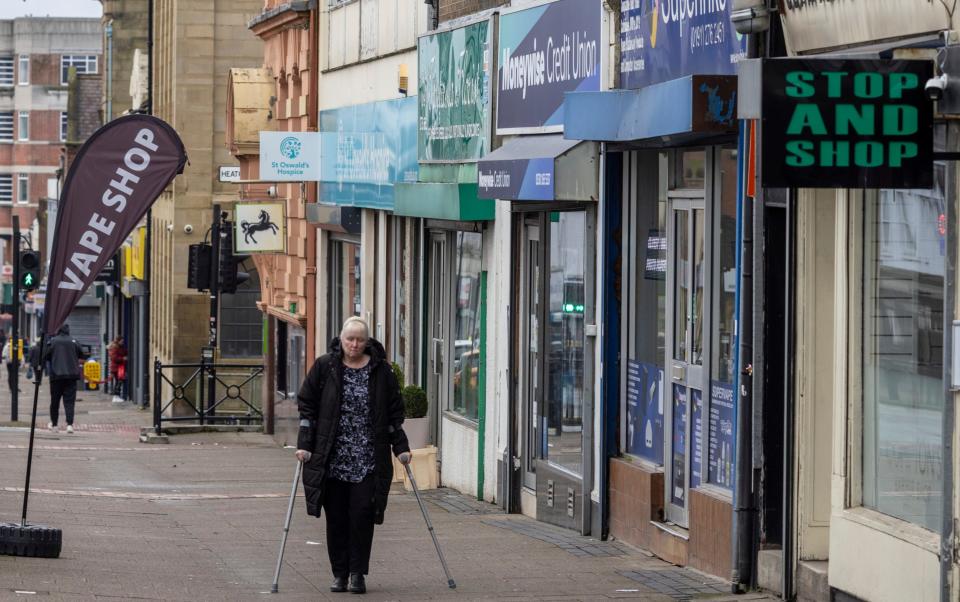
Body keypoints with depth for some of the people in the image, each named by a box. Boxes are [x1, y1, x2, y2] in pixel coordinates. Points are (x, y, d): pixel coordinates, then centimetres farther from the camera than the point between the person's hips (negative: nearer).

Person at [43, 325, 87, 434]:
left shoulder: (53, 341, -3)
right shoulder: (73, 342, 1)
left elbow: (45, 356, -2)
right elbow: (83, 355, 7)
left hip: (56, 375, -1)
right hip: (71, 375, 1)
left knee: (55, 401, 12)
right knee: (69, 401, -1)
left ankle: (54, 424, 21)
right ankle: (69, 424, -15)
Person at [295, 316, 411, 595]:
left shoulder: (381, 370, 4)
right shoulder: (324, 367, 2)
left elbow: (394, 412, 10)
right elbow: (307, 405, 4)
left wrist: (401, 447, 6)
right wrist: (304, 444, -3)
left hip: (368, 461, 0)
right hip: (332, 460, 0)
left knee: (362, 514, -6)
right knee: (336, 517, 3)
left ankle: (358, 573, 4)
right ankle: (340, 574, 13)